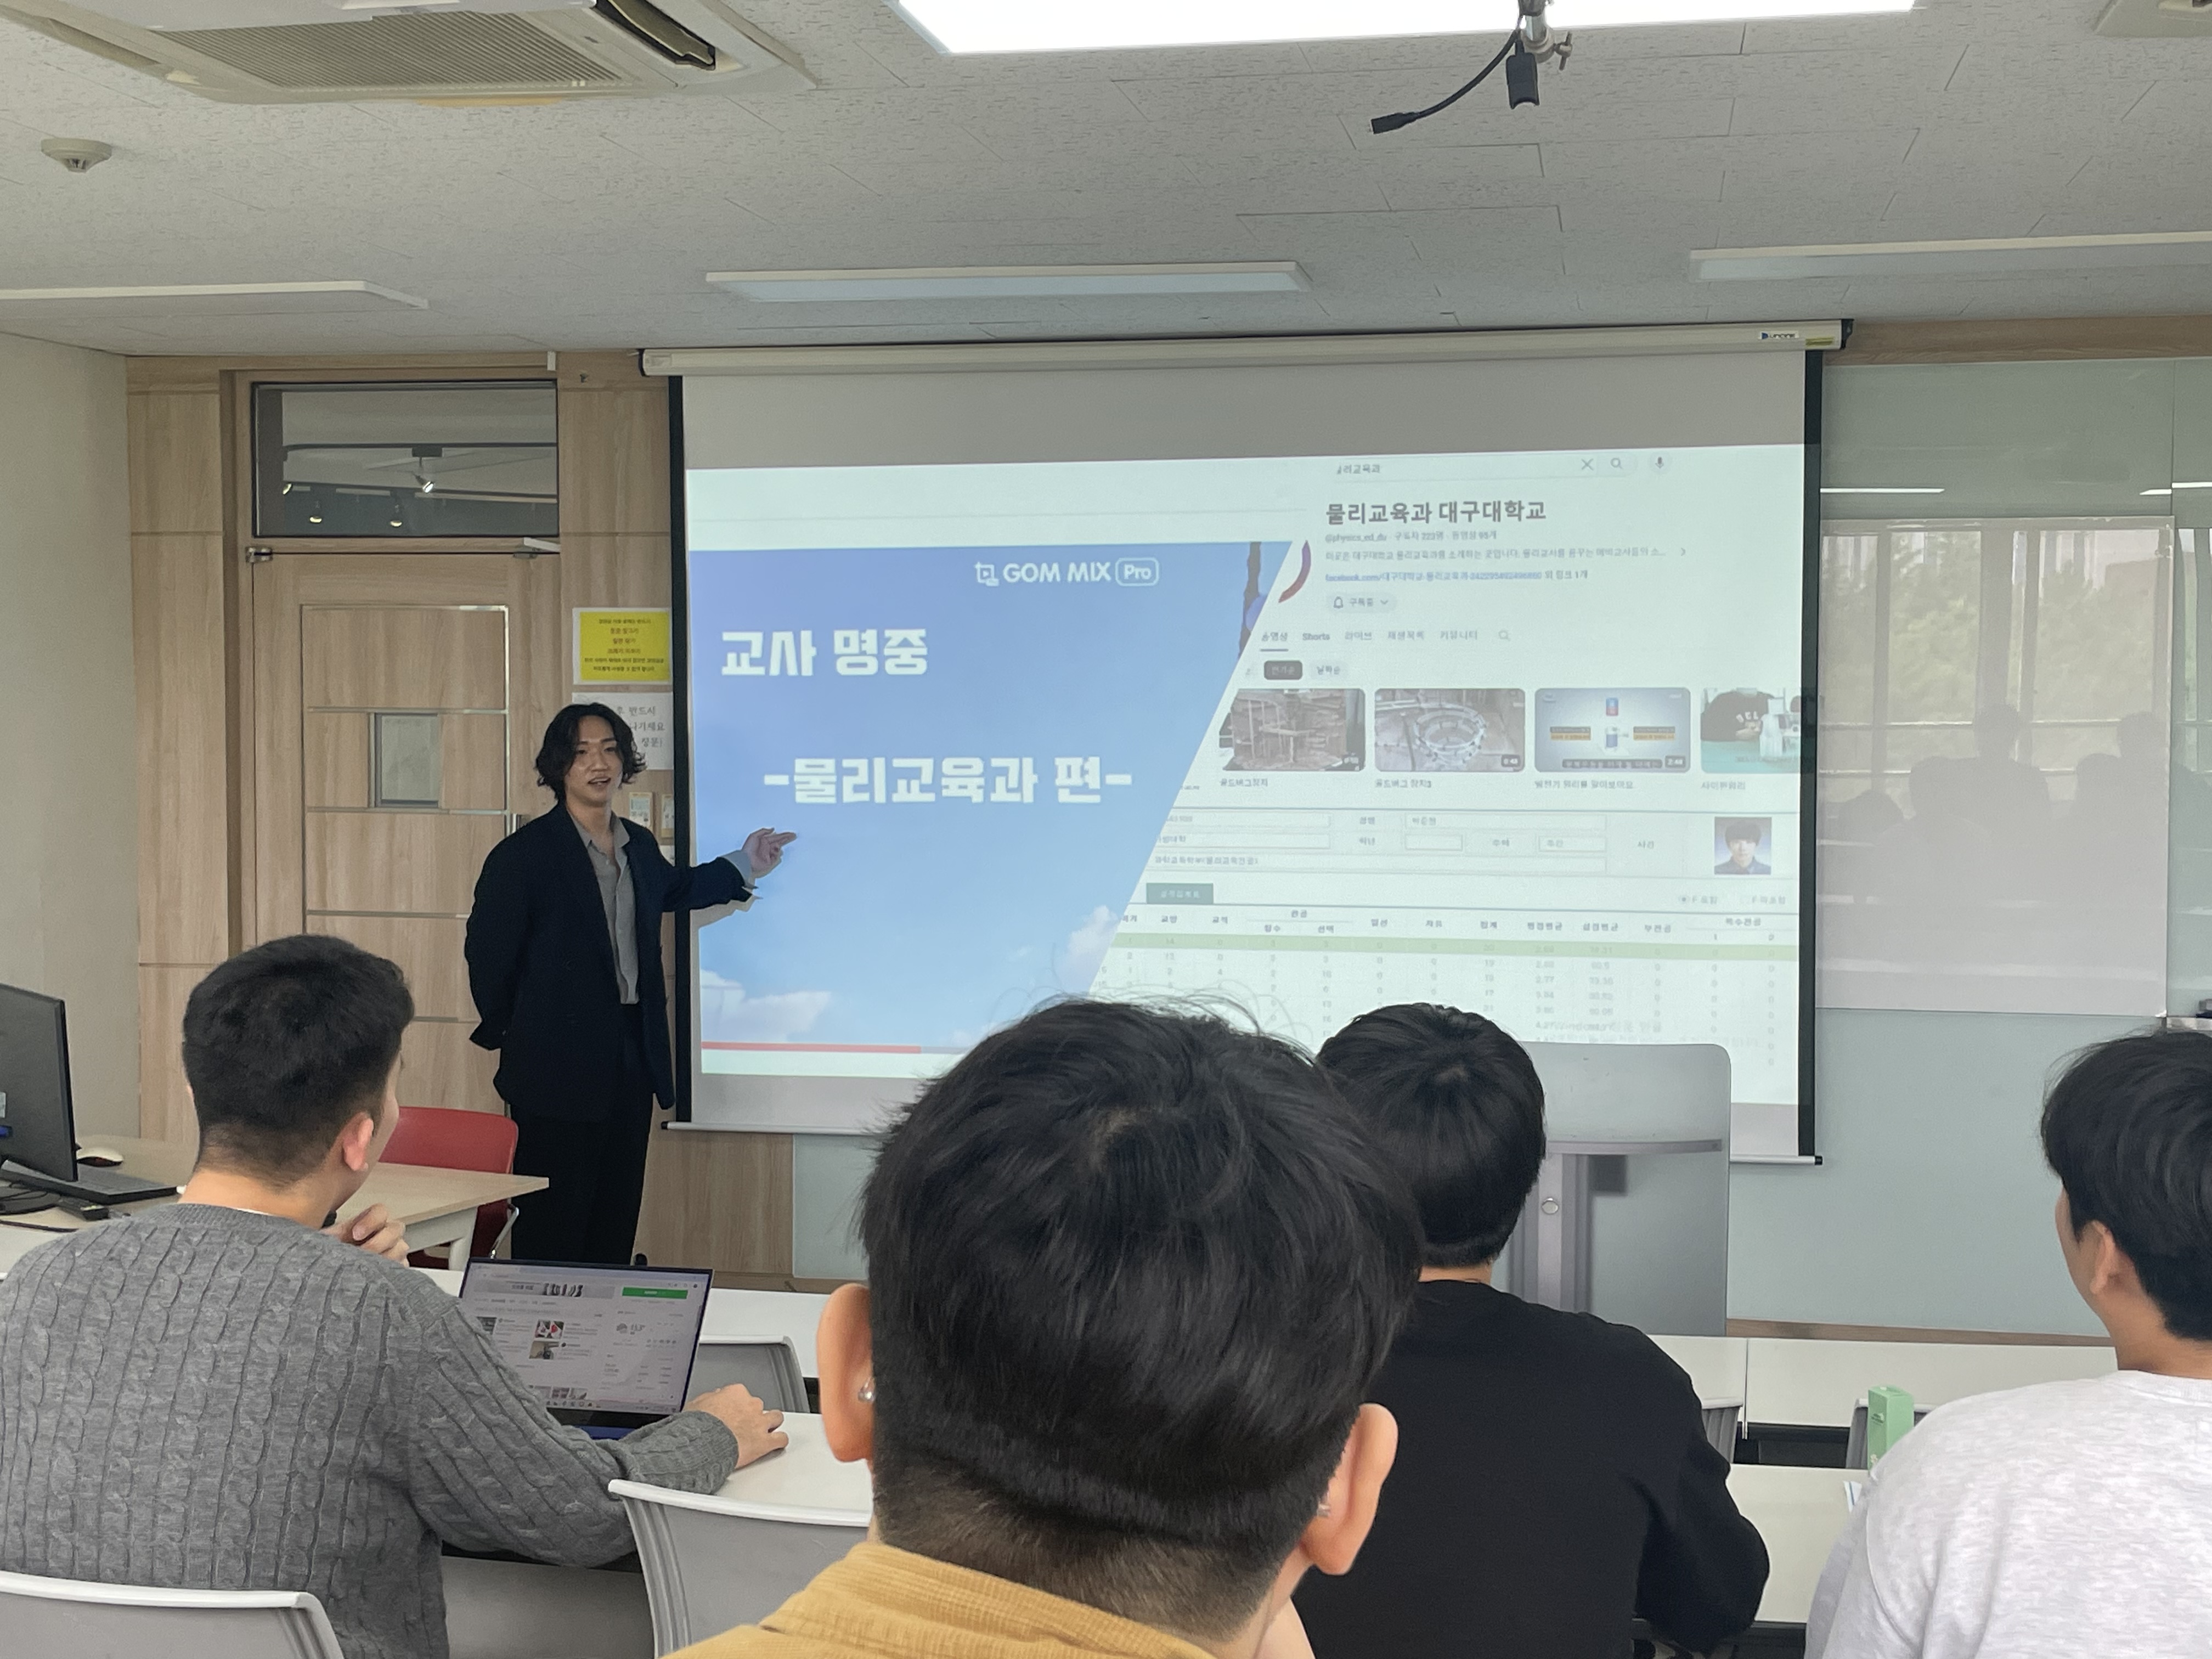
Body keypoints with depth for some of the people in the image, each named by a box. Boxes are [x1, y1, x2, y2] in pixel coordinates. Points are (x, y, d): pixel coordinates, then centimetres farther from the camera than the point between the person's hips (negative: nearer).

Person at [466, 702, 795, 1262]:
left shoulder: (639, 845, 10)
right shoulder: (523, 855, -11)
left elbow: (673, 888, 33)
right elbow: (488, 953, -9)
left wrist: (744, 865, 31)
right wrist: (506, 1031, -1)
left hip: (632, 1061, 7)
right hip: (557, 1069, -7)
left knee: (616, 1227, 12)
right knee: (551, 1235, -2)